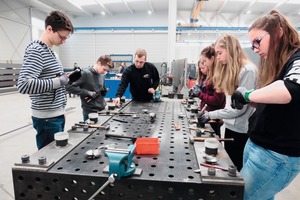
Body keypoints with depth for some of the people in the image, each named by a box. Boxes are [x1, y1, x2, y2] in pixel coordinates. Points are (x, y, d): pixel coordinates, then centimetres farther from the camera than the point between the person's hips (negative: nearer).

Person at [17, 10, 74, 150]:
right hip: (47, 118, -9)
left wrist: (68, 78, 5)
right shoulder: (35, 50, -16)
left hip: (57, 115, 9)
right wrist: (58, 82, -22)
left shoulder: (50, 51, 13)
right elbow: (24, 85, -28)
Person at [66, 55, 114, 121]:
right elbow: (69, 87, -15)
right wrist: (87, 93, -20)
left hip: (102, 110, 6)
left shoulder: (102, 75, 9)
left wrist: (104, 91, -1)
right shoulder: (85, 73, -12)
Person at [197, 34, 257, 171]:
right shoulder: (230, 69, 9)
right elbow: (229, 100, 9)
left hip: (241, 129, -8)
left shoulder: (248, 70, -18)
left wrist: (211, 115, -18)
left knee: (238, 168, 9)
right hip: (230, 125, 8)